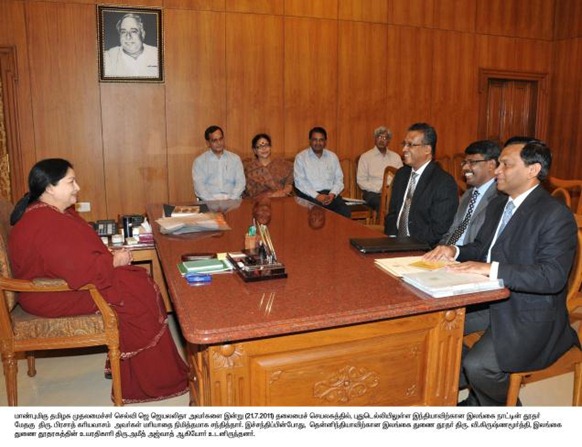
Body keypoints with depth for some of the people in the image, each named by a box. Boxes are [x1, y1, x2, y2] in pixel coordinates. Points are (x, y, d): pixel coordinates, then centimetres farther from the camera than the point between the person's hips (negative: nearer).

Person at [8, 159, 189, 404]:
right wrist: (115, 261, -15)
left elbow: (80, 252, 15)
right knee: (139, 298, -15)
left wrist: (111, 255, -1)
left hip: (67, 279, 10)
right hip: (54, 295, -10)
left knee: (141, 283, 0)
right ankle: (154, 379, -2)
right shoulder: (44, 225, -27)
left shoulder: (58, 212, 6)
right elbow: (82, 270, -31)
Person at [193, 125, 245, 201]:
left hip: (232, 200, 2)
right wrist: (212, 200, -16)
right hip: (209, 201, -2)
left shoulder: (235, 158, 14)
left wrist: (231, 198, -10)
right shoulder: (199, 161, 8)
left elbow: (240, 182, 7)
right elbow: (199, 185, -2)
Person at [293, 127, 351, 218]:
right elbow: (299, 182, -4)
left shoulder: (332, 156, 15)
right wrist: (317, 196, -15)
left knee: (345, 213, -25)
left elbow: (339, 179, 13)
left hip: (330, 194, 3)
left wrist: (332, 194, -7)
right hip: (310, 194, -3)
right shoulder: (301, 157, 4)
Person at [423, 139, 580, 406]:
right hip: (490, 302, 8)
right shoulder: (498, 205, 12)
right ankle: (475, 397, 18)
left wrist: (491, 269, -33)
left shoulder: (556, 215, -16)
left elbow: (552, 277, -26)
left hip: (529, 316, -8)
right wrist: (455, 251, -1)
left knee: (477, 365, -25)